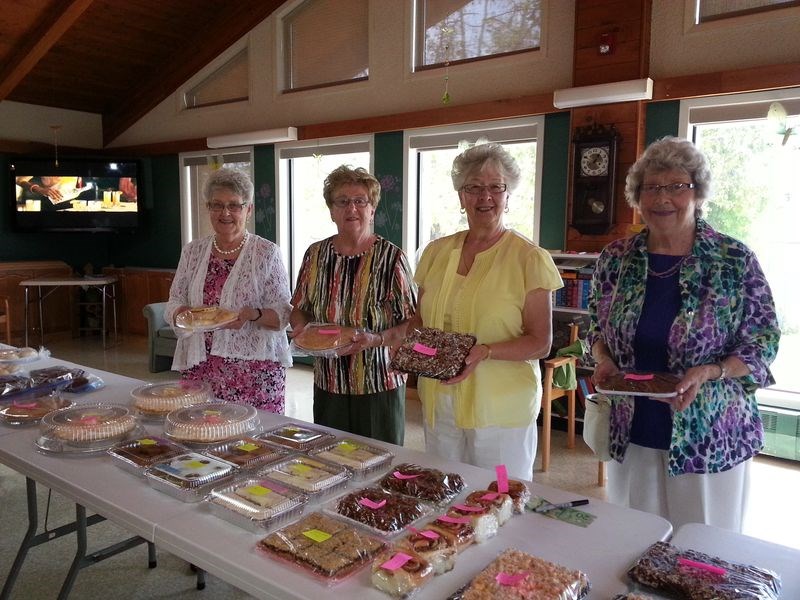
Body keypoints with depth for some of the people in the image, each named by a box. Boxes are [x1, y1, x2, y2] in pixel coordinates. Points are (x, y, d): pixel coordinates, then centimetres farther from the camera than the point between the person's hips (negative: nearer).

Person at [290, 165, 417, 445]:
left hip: (381, 386, -3)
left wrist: (376, 340, -24)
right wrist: (301, 327, -7)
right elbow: (299, 309, 14)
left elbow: (411, 324, -8)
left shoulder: (392, 258, -8)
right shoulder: (316, 254, 4)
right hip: (328, 385, 4)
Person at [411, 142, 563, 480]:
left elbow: (540, 342, -9)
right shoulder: (437, 252, 7)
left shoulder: (530, 258, -8)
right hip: (439, 404, 4)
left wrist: (484, 352, -24)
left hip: (502, 410, -4)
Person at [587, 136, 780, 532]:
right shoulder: (615, 259, 0)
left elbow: (763, 343, -4)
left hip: (710, 440, -2)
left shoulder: (735, 261, -8)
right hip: (631, 434, 3)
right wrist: (604, 361, -9)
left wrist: (708, 372, -20)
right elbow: (596, 326, 11)